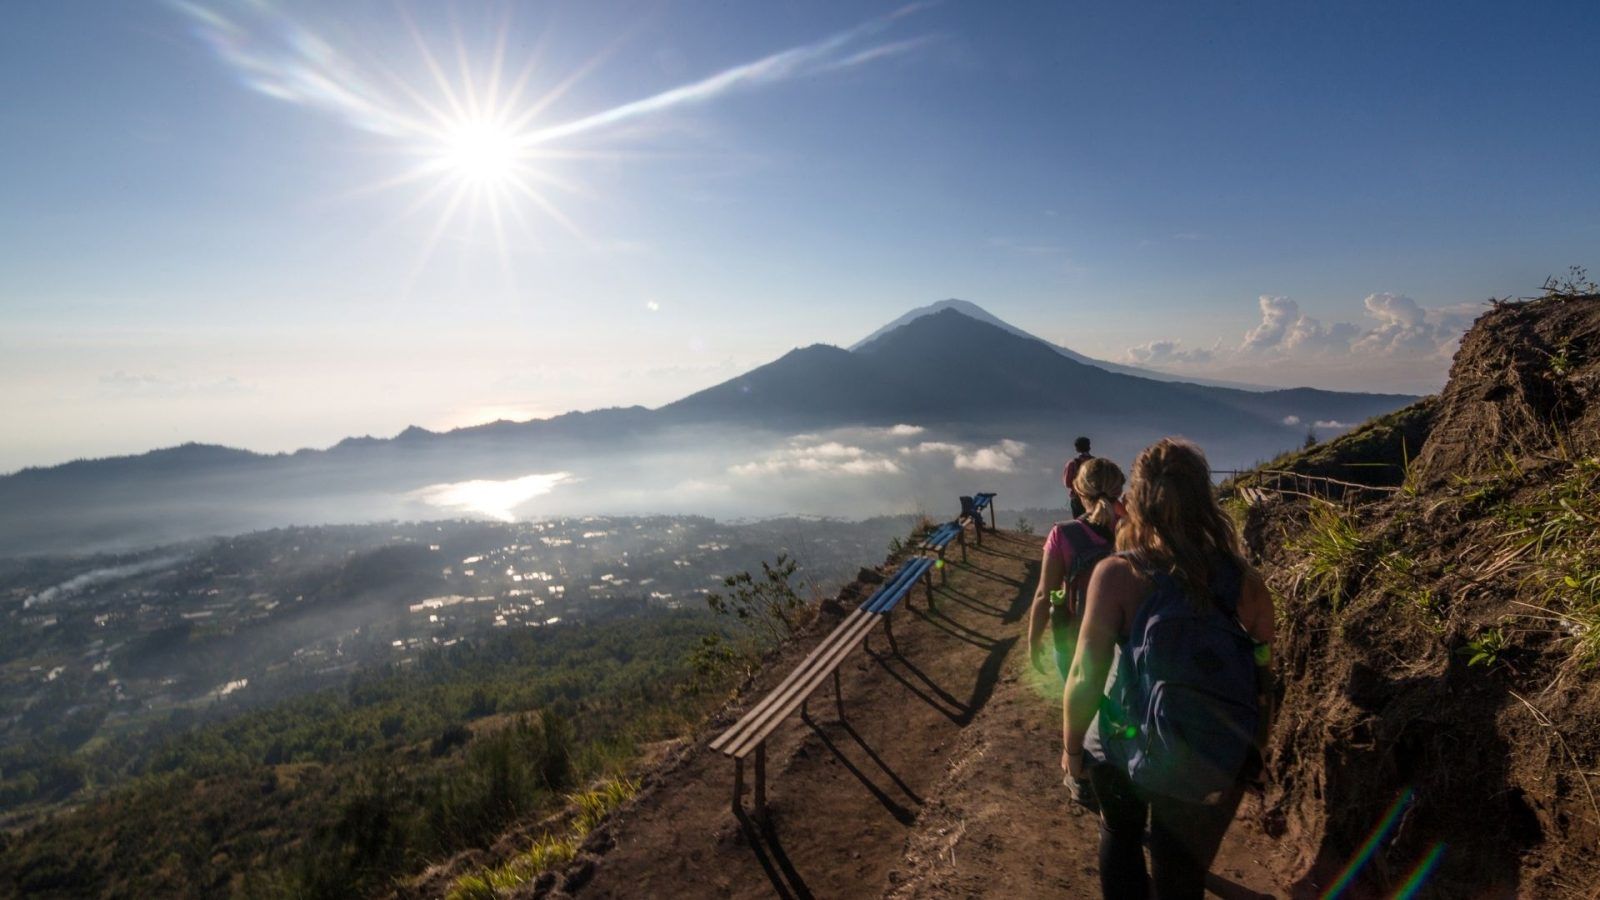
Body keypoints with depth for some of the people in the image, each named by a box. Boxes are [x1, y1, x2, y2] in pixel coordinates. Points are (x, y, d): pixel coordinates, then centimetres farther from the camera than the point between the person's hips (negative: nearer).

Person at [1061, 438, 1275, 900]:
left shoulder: (1117, 574, -22)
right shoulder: (1246, 583, -13)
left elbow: (1085, 677, -19)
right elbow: (1261, 686, -2)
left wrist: (1072, 745, -2)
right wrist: (1247, 756, 15)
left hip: (1125, 750, -2)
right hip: (1213, 769, 2)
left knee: (1119, 838, 29)